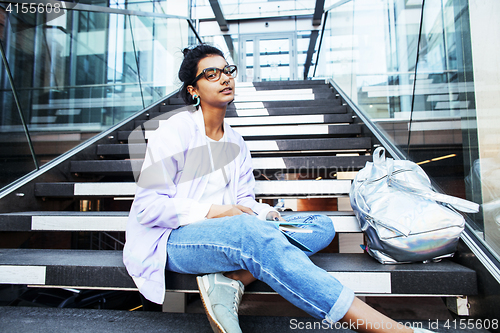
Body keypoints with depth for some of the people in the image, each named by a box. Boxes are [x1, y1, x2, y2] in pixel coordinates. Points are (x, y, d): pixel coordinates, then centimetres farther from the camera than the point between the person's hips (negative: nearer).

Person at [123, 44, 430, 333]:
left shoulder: (235, 142, 13)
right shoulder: (175, 132, -6)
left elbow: (244, 201, 13)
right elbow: (148, 205, -10)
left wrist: (264, 213, -10)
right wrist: (212, 211, -19)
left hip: (227, 232, 7)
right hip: (174, 239, -6)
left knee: (321, 225, -9)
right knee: (250, 231, -39)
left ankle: (229, 280, -26)